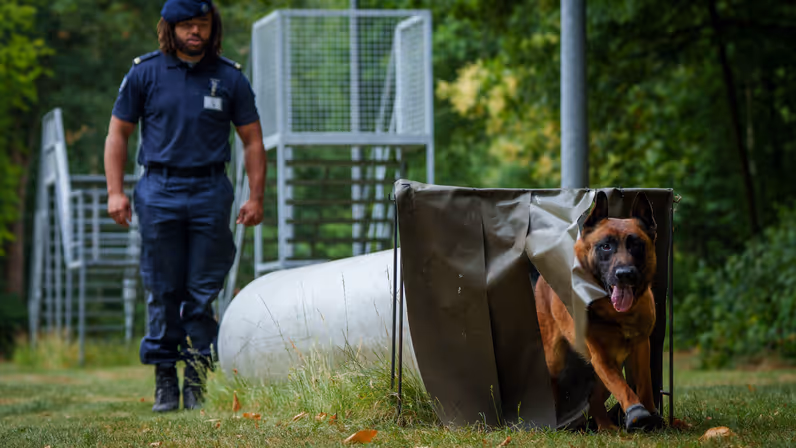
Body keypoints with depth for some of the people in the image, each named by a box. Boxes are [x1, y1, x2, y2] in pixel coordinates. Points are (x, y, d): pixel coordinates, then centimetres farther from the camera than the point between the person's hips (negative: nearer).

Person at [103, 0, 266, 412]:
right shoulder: (145, 73, 5)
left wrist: (255, 197, 2)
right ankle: (164, 379, 8)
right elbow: (118, 134, 9)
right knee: (163, 292, 1)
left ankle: (197, 380, 4)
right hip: (159, 192, 0)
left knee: (203, 292, -1)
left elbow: (252, 140, 11)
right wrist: (115, 191, 0)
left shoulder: (229, 77, 7)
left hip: (210, 192, 1)